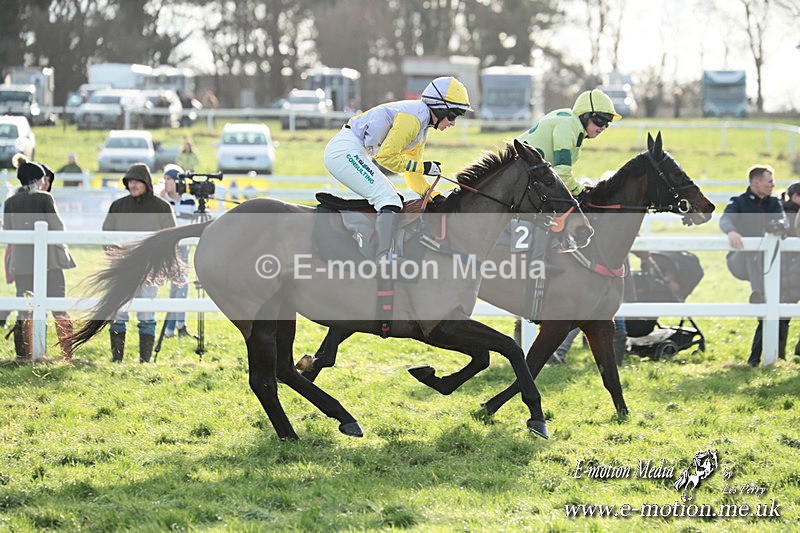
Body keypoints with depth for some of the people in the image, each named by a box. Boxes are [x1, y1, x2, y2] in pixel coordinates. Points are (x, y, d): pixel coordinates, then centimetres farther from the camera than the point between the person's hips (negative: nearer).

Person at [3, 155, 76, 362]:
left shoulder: (10, 202, 4)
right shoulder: (44, 199, -8)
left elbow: (8, 232, 9)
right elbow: (57, 228, -5)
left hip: (21, 261, 3)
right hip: (48, 259, -3)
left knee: (25, 309, 8)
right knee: (58, 307, 3)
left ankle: (23, 354, 4)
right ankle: (68, 354, 1)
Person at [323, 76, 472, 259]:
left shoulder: (422, 127, 17)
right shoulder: (412, 117, -15)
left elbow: (411, 174, 20)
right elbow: (386, 156, -18)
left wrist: (433, 195, 6)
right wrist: (423, 167, -12)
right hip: (345, 151, -11)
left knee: (394, 199, 16)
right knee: (390, 202, -18)